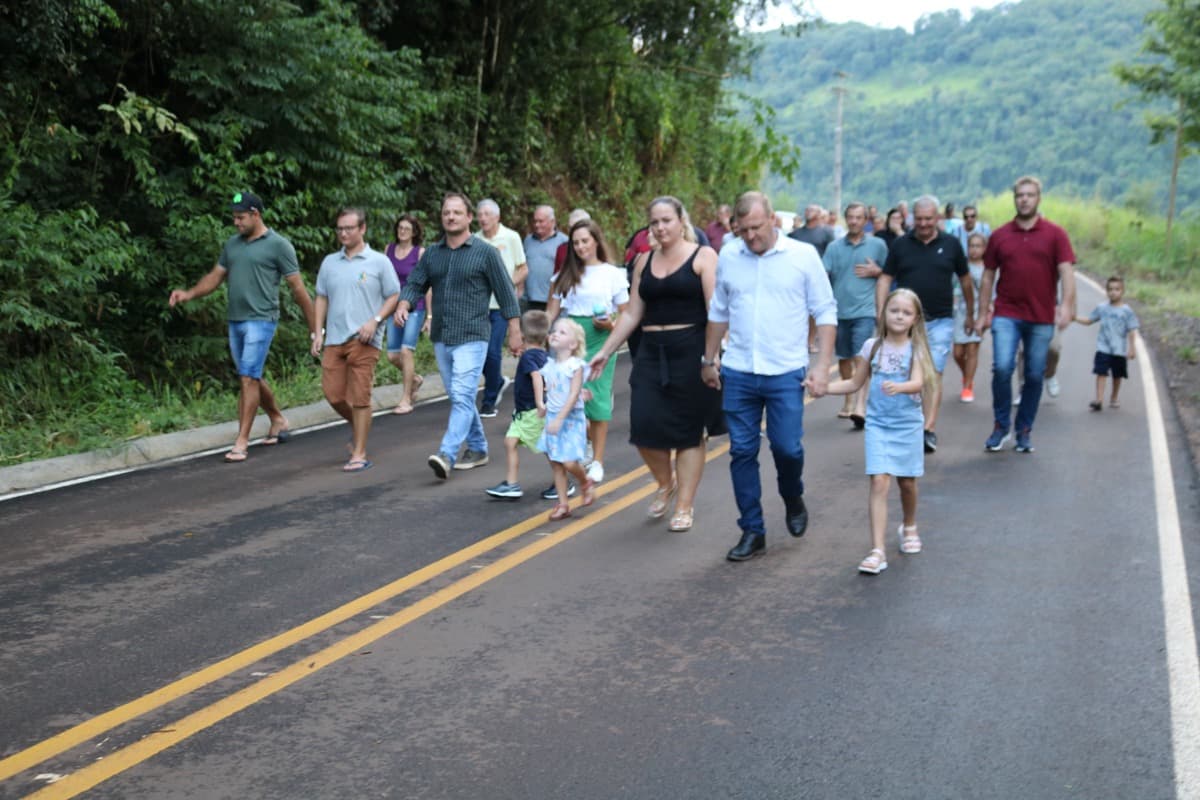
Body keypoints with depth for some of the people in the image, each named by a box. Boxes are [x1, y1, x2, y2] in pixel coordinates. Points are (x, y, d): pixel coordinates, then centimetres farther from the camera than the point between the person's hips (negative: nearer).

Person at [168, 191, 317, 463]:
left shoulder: (278, 245, -6)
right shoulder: (232, 244, 13)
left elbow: (298, 288, -5)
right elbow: (215, 277, 17)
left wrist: (314, 328, -5)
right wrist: (190, 293, -1)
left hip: (260, 321, -7)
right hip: (235, 320, 7)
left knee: (249, 379, -11)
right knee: (252, 378, 15)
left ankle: (241, 442, -9)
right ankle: (279, 421, 35)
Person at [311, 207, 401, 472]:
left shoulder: (379, 262, 2)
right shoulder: (329, 263, 14)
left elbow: (394, 297, 2)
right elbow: (322, 298, 17)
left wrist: (375, 321, -12)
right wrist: (318, 332, 8)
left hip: (364, 340, -4)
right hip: (334, 339, 4)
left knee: (359, 397, -5)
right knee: (333, 394, 3)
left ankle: (359, 455, 1)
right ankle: (358, 427, 33)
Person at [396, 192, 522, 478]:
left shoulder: (485, 252, -3)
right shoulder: (432, 253, 11)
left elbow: (506, 293, -1)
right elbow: (415, 284, 10)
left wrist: (514, 332, -3)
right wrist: (403, 305, -12)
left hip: (471, 337, -6)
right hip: (441, 337, 6)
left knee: (462, 397, -16)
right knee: (459, 398, 13)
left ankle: (447, 455, -24)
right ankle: (477, 449, 27)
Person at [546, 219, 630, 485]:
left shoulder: (613, 274, 5)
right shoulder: (566, 275, 13)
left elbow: (626, 316, 6)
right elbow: (551, 313, 11)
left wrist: (611, 325, -14)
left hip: (600, 339, -3)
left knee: (596, 397, -6)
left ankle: (597, 462, 1)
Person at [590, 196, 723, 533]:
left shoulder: (703, 256, -3)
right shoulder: (644, 260, 12)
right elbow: (632, 314, 14)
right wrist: (605, 351, 11)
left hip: (691, 351, -4)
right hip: (652, 352, 4)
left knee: (688, 431, 2)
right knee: (645, 426, -4)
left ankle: (685, 505, 13)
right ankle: (666, 483, 24)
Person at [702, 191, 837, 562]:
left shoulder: (803, 256, -3)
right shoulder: (728, 258, 5)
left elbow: (825, 313, -1)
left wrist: (822, 365, -8)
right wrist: (709, 360, 17)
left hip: (786, 373, -3)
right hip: (738, 373, 3)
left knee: (787, 447, -4)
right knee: (742, 452, 4)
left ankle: (793, 500, 29)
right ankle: (752, 532, 14)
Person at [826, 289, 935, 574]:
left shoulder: (916, 349, -4)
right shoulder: (873, 346, 2)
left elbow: (918, 384, -20)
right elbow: (854, 384, 10)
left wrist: (898, 387, -42)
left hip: (908, 424, 0)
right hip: (878, 424, 0)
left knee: (907, 482, 13)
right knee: (879, 482, -12)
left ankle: (909, 528, 43)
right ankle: (877, 551, -15)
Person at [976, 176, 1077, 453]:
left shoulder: (1055, 235, 2)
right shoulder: (999, 235, 7)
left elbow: (1066, 271, -5)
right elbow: (988, 276, 12)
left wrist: (1066, 305, -20)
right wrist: (983, 313, 10)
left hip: (1041, 318, 0)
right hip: (1006, 314, 0)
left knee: (1035, 375, 5)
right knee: (1002, 368, -14)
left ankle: (1025, 430, 19)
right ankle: (1001, 426, 3)